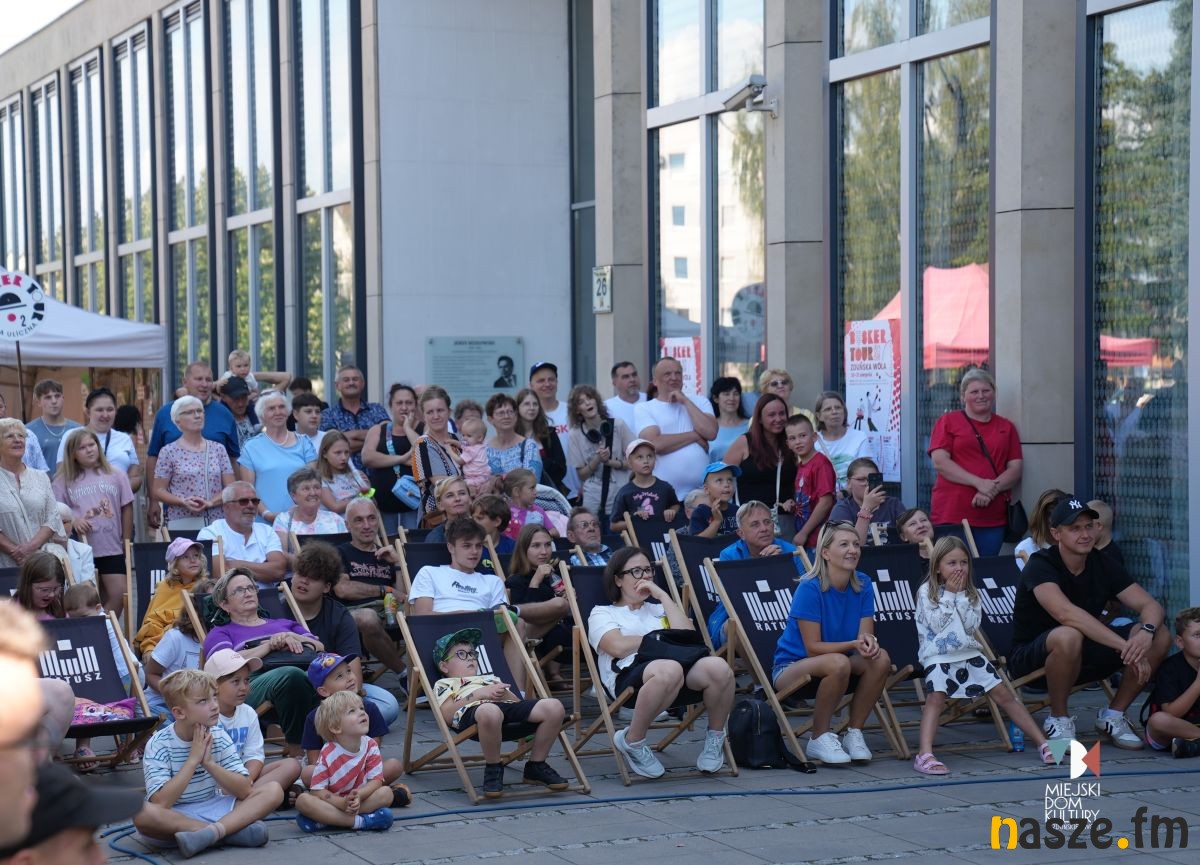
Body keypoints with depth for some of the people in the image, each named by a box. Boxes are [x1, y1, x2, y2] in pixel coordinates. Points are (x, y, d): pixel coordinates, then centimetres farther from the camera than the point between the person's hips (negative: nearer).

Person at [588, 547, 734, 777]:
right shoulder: (602, 613, 21)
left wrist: (662, 595, 15)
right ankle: (631, 741, -21)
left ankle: (715, 737, -3)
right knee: (669, 670, -42)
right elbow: (619, 647, -1)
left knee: (718, 668, -30)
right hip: (630, 676, -5)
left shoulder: (659, 608, 34)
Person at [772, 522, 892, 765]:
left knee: (881, 659, -23)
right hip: (791, 668, -6)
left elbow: (866, 634, -6)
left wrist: (869, 642, -30)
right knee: (838, 663, -37)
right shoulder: (810, 588, -19)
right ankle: (819, 739, -17)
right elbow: (813, 648, -20)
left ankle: (854, 734, -9)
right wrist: (854, 644, -32)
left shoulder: (862, 584, -2)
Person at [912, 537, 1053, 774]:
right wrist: (950, 594, -9)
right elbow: (937, 625, -12)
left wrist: (960, 595, -8)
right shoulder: (926, 592, 0)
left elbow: (972, 625, -3)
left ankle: (1042, 743, -1)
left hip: (969, 652, 4)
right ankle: (924, 755, -42)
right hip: (937, 655, -4)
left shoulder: (971, 593, 12)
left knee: (1003, 692, -4)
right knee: (936, 696, -29)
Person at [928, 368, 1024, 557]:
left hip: (993, 518, 3)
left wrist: (992, 490, -10)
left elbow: (1015, 469, 9)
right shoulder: (948, 421, 8)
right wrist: (979, 483, -13)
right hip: (952, 515, -3)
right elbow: (940, 462, -4)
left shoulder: (1006, 427, 17)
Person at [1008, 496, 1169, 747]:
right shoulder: (1040, 566, -20)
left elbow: (1151, 606, -5)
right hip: (1031, 658, -6)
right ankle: (1059, 720, -17)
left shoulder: (1102, 565, 0)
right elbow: (1066, 613, -37)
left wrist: (1146, 633, -30)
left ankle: (1113, 716, 2)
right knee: (1068, 636, -41)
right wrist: (1126, 647, -42)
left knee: (1160, 637, -11)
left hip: (1083, 659, 6)